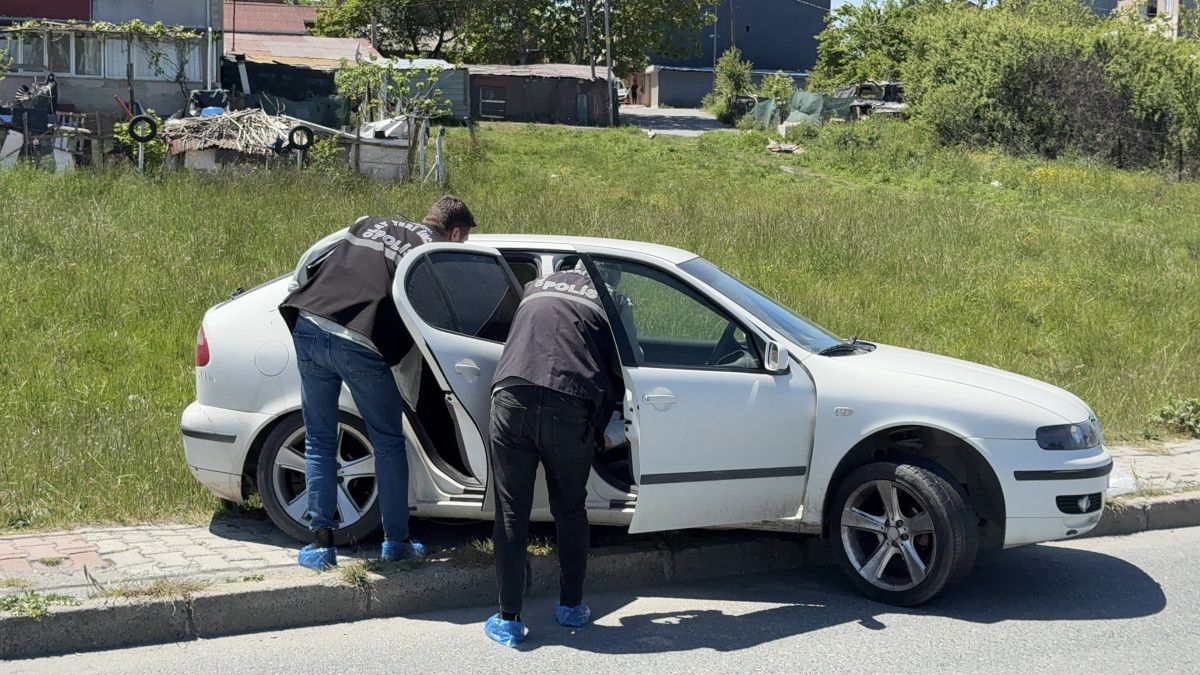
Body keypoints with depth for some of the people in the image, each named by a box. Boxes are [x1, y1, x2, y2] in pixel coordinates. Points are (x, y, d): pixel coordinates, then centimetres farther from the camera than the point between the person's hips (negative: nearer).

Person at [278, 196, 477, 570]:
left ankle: (321, 540, 12)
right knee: (389, 444, 15)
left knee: (319, 441, 16)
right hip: (360, 343, -4)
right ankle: (396, 541, 19)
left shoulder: (368, 224, 24)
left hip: (310, 327, 4)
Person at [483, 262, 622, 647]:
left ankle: (508, 620, 11)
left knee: (511, 515, 9)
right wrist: (598, 428, 26)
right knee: (570, 510, 19)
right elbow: (620, 372, 15)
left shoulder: (535, 288, 27)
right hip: (569, 409, -1)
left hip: (512, 398, 1)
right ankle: (571, 607, 30)